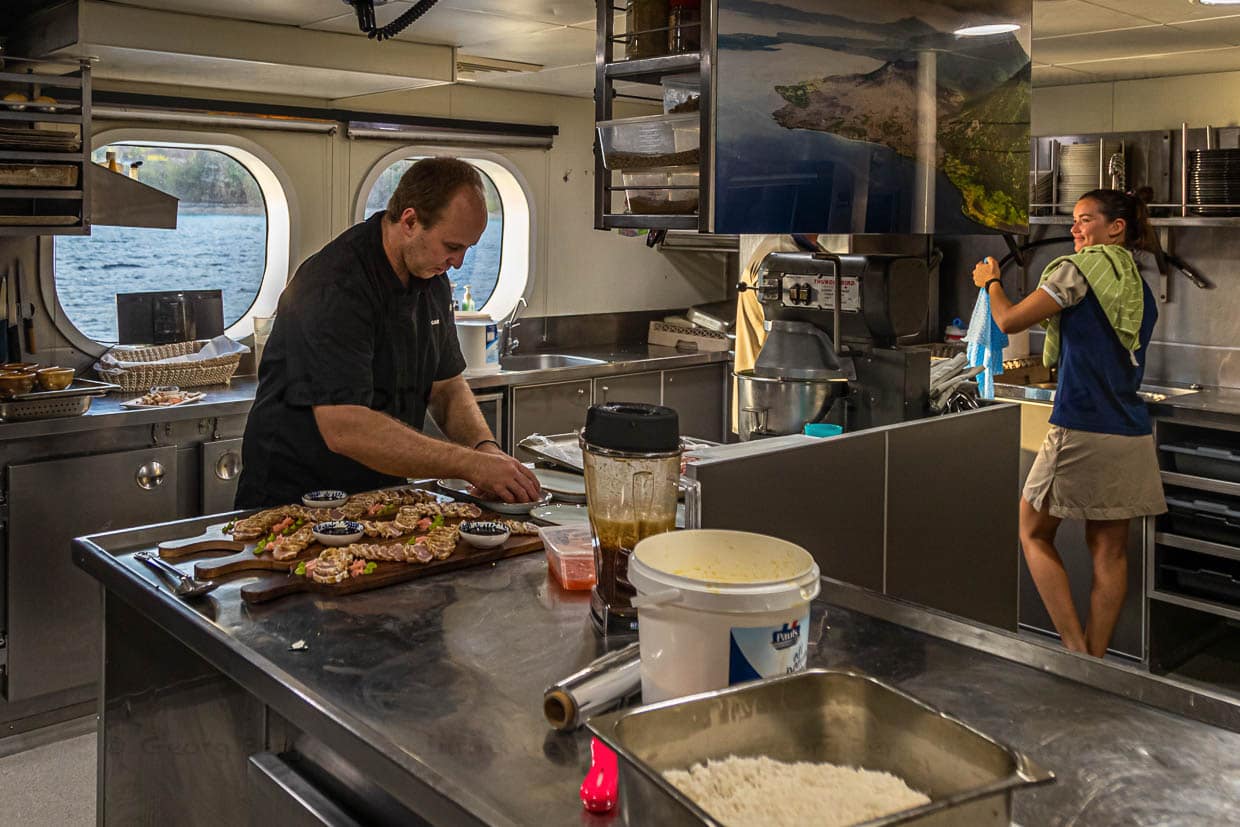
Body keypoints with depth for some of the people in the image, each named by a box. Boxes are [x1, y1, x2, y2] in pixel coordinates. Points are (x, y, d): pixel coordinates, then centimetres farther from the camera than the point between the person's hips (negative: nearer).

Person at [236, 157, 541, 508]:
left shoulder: (431, 278, 6)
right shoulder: (334, 286, -20)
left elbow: (447, 386, 13)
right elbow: (343, 429, -28)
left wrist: (486, 449, -6)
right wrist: (470, 464, -27)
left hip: (383, 494, 7)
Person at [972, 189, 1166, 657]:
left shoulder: (1080, 268, -7)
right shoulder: (1142, 288, 16)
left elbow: (1009, 321, -6)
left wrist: (989, 282, 12)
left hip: (1082, 431, -7)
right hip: (1133, 437, 7)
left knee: (1034, 532, 6)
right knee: (1110, 550, 9)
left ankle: (1075, 649, -1)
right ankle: (1095, 659, 14)